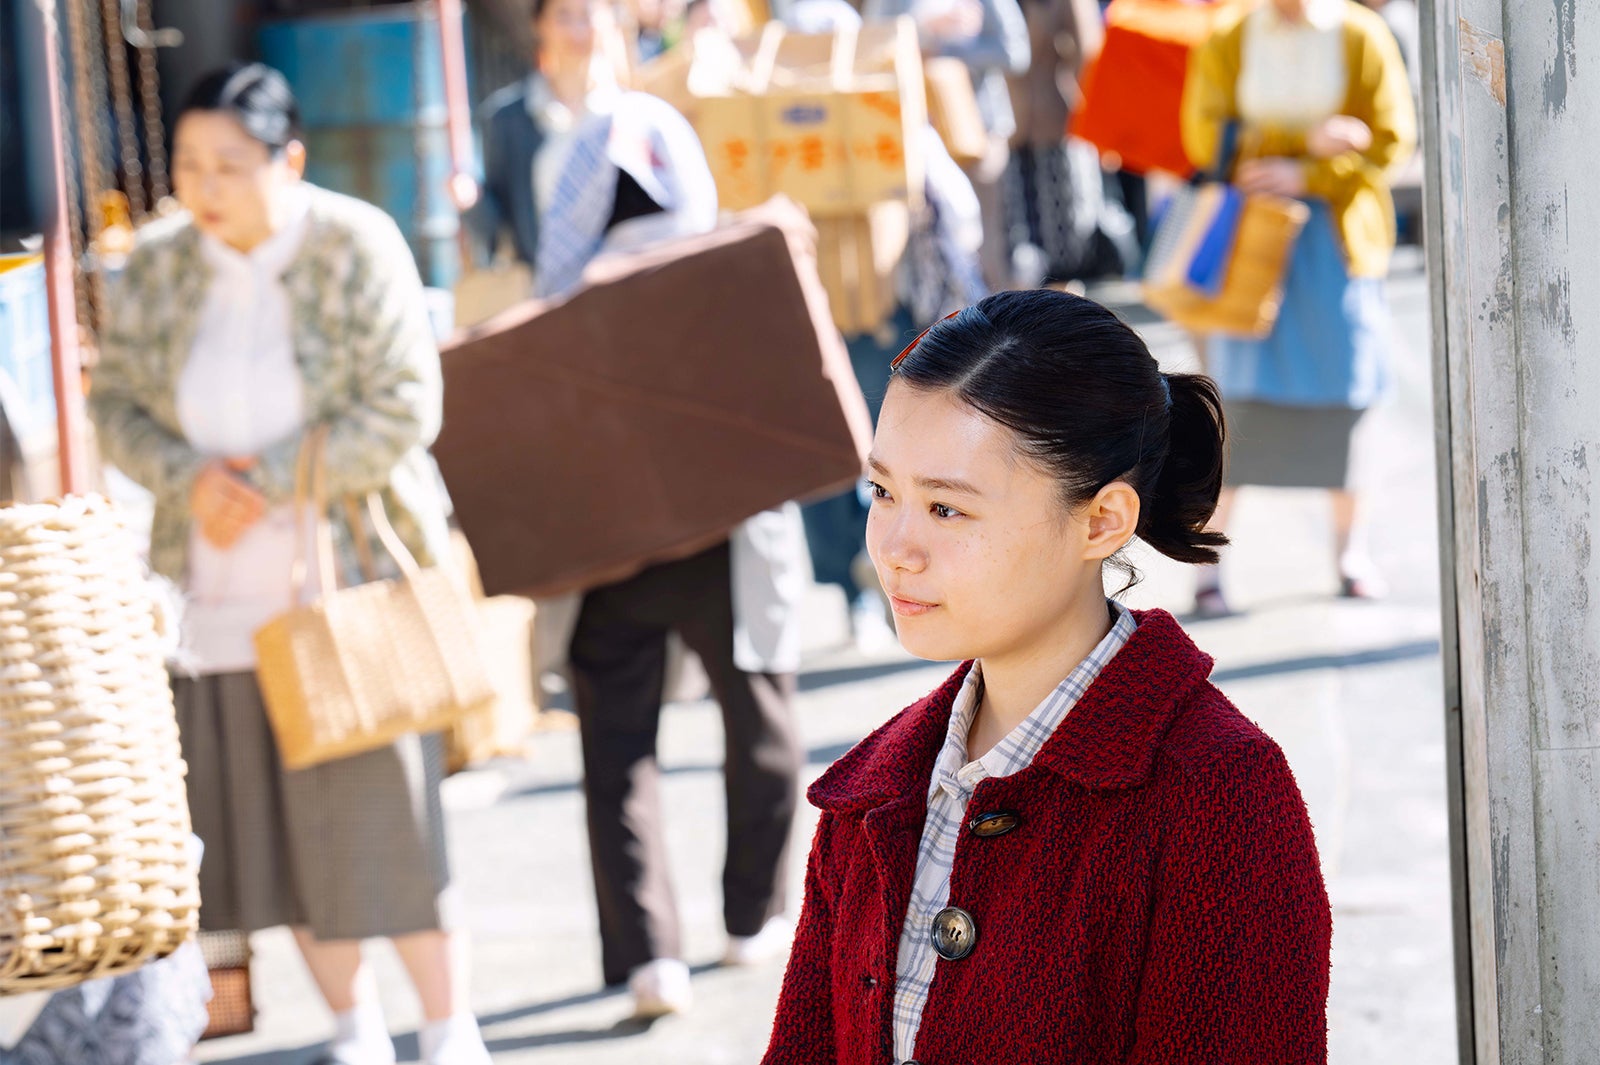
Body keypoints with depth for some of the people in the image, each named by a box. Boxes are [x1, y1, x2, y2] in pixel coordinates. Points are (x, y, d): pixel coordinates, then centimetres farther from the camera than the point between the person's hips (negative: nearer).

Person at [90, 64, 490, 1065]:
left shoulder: (358, 248, -9)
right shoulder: (160, 265, 2)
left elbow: (403, 410, -13)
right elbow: (116, 402, 9)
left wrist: (266, 481, -16)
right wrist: (189, 479, -10)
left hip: (351, 579, -4)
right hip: (221, 597, 4)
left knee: (379, 812, -4)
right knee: (266, 824, 6)